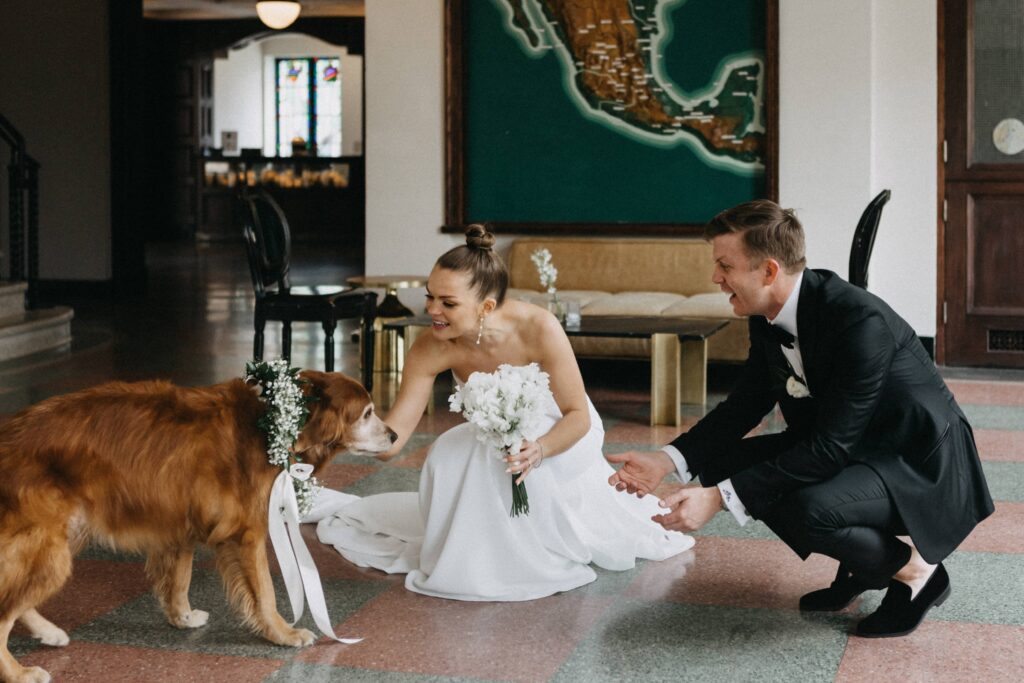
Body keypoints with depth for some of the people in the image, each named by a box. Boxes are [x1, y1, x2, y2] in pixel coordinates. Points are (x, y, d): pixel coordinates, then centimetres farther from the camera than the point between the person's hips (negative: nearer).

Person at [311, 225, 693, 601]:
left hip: (559, 433, -2)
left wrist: (540, 449, -45)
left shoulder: (539, 329, -35)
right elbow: (393, 434, -24)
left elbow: (578, 415, -25)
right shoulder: (431, 351, -27)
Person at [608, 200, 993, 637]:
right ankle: (860, 564, 10)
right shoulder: (769, 319, -6)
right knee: (721, 463, -4)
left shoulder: (860, 321, -31)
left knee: (807, 510, -34)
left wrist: (720, 499, -35)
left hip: (919, 466, -9)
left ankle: (912, 569, -2)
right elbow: (744, 405, 5)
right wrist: (668, 460, -11)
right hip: (843, 450, 9)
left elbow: (829, 448, -32)